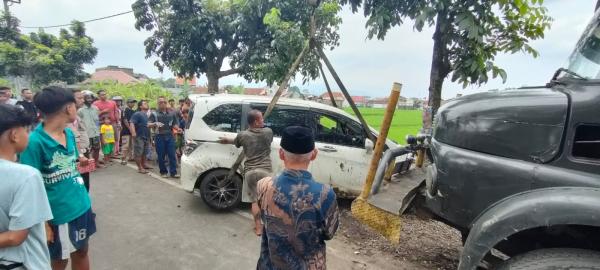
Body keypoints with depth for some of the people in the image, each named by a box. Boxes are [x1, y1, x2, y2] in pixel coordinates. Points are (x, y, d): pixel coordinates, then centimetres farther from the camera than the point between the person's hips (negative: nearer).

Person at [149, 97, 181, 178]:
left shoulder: (172, 113, 12)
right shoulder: (154, 114, 5)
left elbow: (175, 124, 14)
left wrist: (177, 128, -7)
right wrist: (155, 123, -21)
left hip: (170, 136, 1)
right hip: (159, 136, -1)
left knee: (172, 155, -3)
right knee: (161, 155, 3)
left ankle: (173, 172, 2)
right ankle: (163, 172, 16)